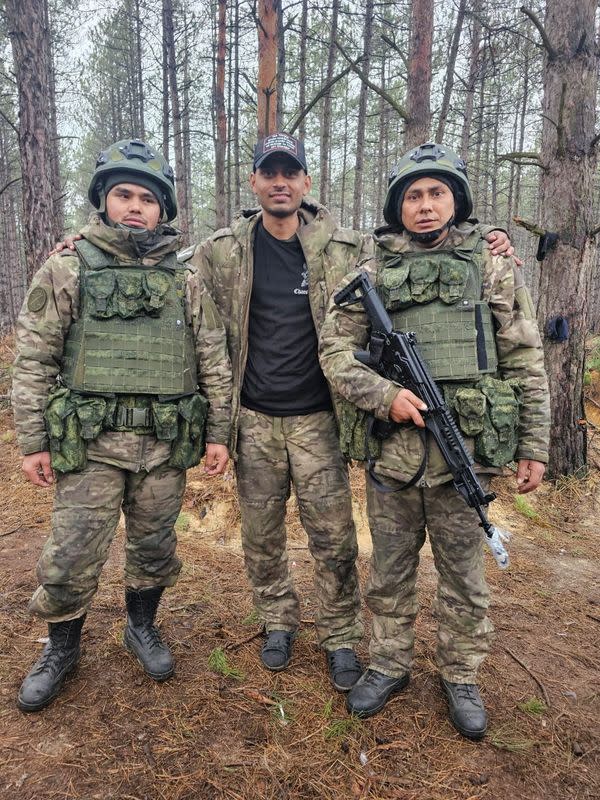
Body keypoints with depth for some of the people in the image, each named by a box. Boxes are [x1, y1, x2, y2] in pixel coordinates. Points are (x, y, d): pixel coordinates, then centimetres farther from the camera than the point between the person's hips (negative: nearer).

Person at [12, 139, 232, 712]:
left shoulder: (186, 279, 5)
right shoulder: (66, 270, 0)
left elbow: (214, 361, 6)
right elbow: (32, 359, -1)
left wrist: (218, 433, 3)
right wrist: (32, 441, -4)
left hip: (165, 444, 2)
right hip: (90, 443, -1)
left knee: (154, 548, 15)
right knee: (71, 557, 6)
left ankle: (142, 628, 41)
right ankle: (61, 648, 32)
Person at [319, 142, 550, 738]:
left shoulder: (493, 269, 4)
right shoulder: (371, 273, 5)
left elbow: (525, 362, 4)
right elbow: (335, 350, 1)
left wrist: (533, 446, 1)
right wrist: (386, 396, -15)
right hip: (392, 451, 1)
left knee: (462, 574, 14)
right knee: (389, 571, 15)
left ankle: (461, 678, 36)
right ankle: (388, 666, 37)